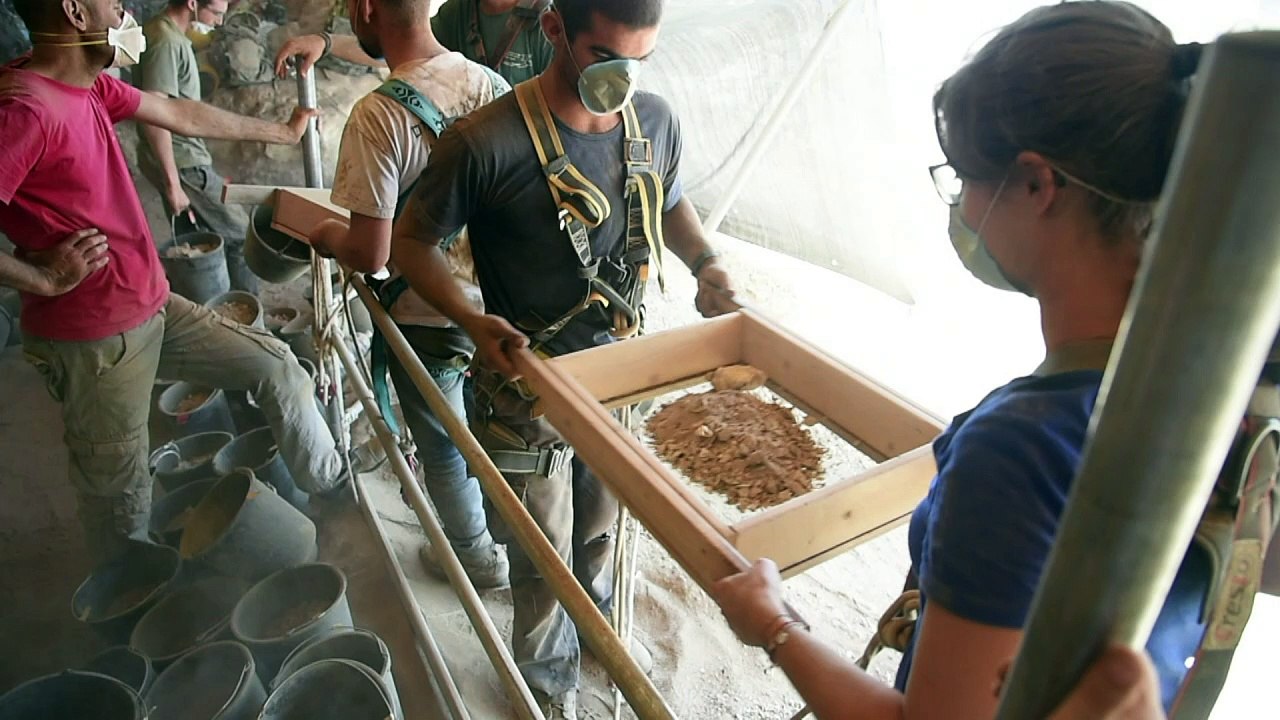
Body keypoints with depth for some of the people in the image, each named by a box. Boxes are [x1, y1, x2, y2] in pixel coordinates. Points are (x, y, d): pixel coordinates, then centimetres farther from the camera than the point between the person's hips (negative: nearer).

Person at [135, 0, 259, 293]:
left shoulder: (165, 34, 12)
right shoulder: (167, 42, -19)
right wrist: (172, 181, -25)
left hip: (180, 160, 10)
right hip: (183, 164, -10)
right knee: (240, 234, -1)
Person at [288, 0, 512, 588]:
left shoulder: (379, 114, -25)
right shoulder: (488, 82, -8)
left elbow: (370, 255, -25)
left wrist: (326, 236, -3)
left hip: (426, 316, -5)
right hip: (492, 302, 6)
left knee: (442, 446, 18)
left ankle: (474, 554, 41)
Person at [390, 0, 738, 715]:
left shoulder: (656, 121, -7)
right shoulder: (485, 142, -23)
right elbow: (413, 239, -10)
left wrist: (705, 261, -6)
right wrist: (472, 320, -27)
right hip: (527, 382, -4)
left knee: (604, 523, 27)